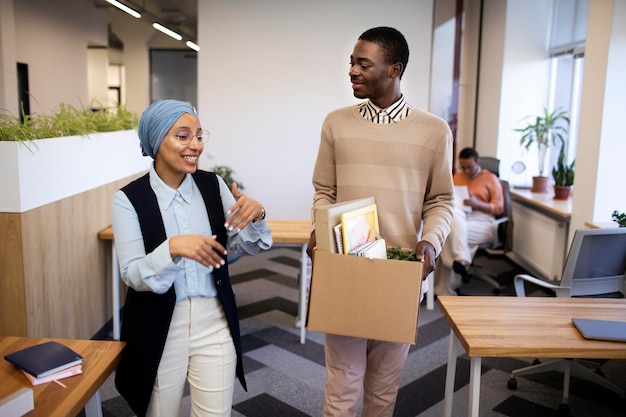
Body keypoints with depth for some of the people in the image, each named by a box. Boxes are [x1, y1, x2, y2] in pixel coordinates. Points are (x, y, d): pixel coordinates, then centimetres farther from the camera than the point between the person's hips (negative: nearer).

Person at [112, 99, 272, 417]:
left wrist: (255, 216, -17)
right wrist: (173, 248, -33)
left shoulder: (212, 184, -3)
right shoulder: (129, 199, -11)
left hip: (214, 323, 2)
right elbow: (133, 275, -15)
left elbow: (240, 248, 3)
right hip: (159, 331, -2)